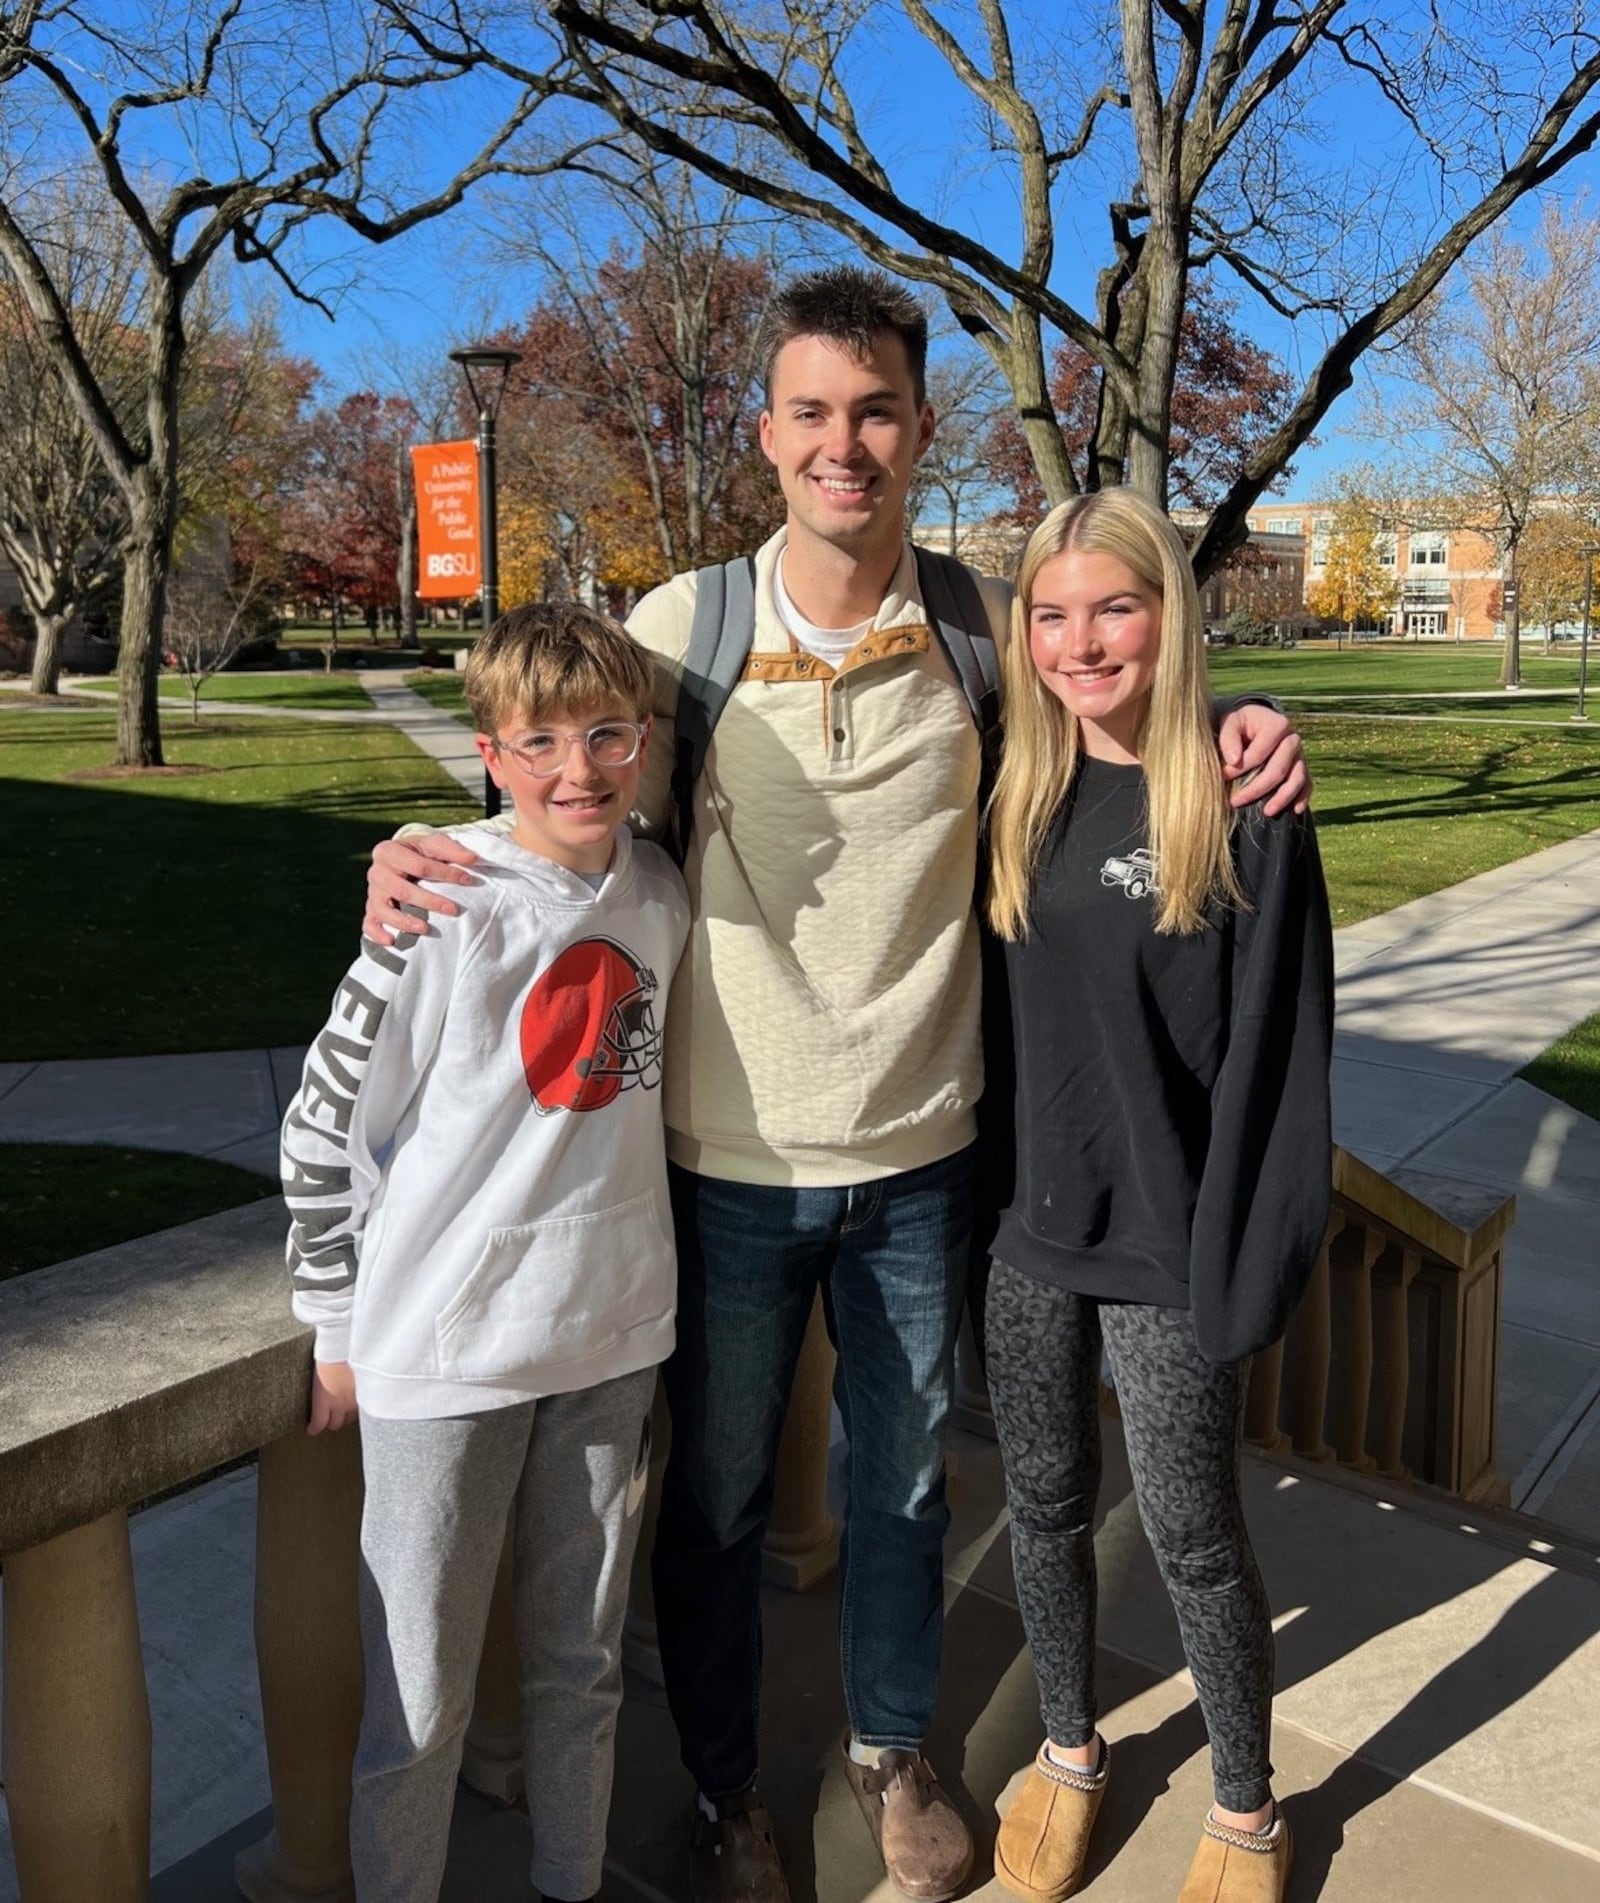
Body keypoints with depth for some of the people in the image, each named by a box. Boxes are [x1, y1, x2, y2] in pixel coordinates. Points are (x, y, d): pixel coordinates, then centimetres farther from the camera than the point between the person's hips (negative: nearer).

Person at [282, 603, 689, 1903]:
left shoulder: (660, 892, 0)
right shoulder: (443, 914, -15)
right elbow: (323, 1128, -8)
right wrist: (340, 1330, -3)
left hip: (611, 1339, 5)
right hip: (443, 1353, -4)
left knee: (581, 1664, 20)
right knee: (421, 1703, 9)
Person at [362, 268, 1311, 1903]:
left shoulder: (992, 632, -6)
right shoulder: (676, 631, -9)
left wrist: (1233, 740, -12)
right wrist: (428, 863, -20)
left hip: (918, 1155, 2)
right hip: (730, 1157, -1)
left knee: (903, 1478, 21)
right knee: (715, 1493, 16)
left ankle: (891, 1750, 49)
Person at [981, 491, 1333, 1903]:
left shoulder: (1246, 813, -11)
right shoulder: (1017, 799, 3)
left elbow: (1277, 1061, -11)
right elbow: (988, 1010, 8)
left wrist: (1247, 1270, -13)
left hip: (1166, 1250, -4)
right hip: (1028, 1228, 4)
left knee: (1193, 1538, 11)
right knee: (1046, 1508, 19)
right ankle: (1071, 1750, 44)